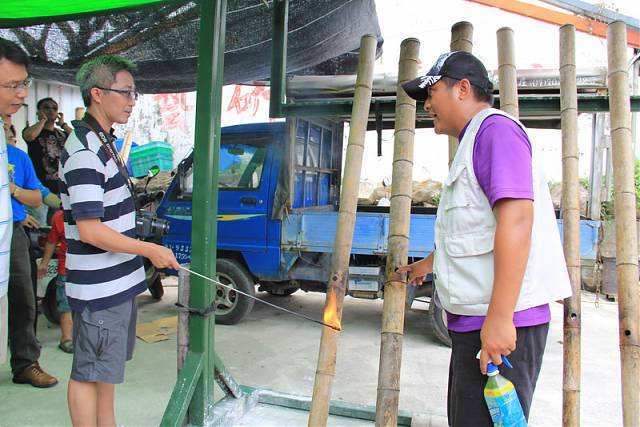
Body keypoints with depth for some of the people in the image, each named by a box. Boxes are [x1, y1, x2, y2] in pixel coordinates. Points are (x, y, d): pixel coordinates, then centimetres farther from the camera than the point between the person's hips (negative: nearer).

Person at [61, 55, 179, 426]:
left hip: (117, 280, 10)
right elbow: (90, 231, -24)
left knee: (106, 367, 22)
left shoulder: (104, 142, 12)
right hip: (98, 286, -10)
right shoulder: (84, 151, -20)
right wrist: (150, 250, -18)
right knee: (89, 373, 5)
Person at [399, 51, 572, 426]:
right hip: (476, 318, 11)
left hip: (500, 323, -11)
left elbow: (516, 219, -24)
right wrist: (429, 263, 45)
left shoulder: (496, 128, -11)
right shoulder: (474, 141, 22)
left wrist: (499, 317, -27)